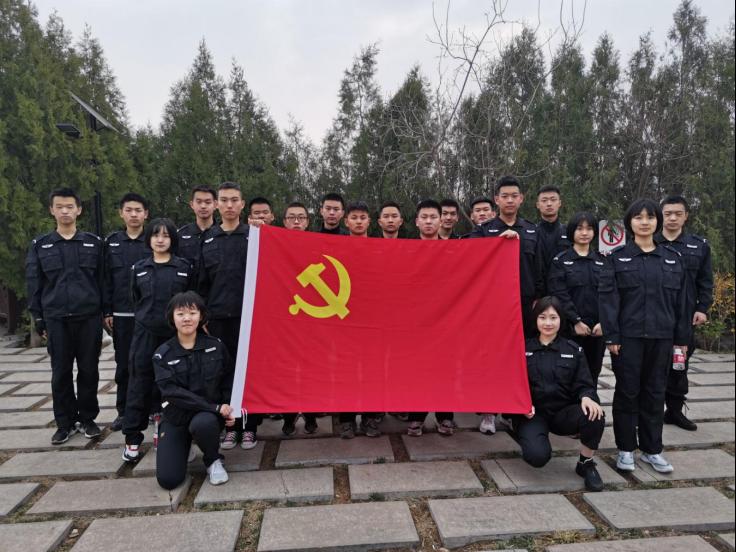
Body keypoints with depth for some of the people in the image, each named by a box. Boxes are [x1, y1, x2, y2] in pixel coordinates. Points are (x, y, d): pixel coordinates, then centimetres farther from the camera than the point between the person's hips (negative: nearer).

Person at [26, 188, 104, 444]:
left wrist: (105, 311, 0)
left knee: (88, 371, 6)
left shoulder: (93, 243, 5)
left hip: (89, 317, -1)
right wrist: (38, 319, 2)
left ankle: (88, 418, 20)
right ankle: (65, 422, 19)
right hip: (56, 319, 1)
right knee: (61, 373, 7)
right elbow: (33, 284, 6)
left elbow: (102, 280, 5)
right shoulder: (40, 245, 6)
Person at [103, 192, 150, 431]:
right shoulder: (112, 242, 7)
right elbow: (106, 279, 6)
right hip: (121, 314, 2)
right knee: (123, 364, 9)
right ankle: (123, 411, 20)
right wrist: (106, 311, 1)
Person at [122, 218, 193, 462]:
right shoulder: (138, 269, 8)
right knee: (140, 385, 2)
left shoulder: (185, 267, 2)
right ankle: (132, 438, 9)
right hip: (145, 334, 1)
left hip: (174, 334, -1)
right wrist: (148, 316, 13)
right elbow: (135, 300, 16)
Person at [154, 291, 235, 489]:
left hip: (208, 415, 0)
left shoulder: (216, 346, -2)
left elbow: (227, 382, 6)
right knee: (168, 479, -12)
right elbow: (172, 392, -16)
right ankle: (184, 445, 22)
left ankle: (214, 460, -3)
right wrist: (216, 407, -23)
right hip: (176, 417, 1)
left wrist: (229, 410, -12)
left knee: (201, 424, -37)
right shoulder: (162, 354, -6)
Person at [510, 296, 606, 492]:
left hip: (563, 412, 2)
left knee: (594, 416, -31)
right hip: (533, 413, -2)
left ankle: (586, 464, -2)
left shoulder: (573, 350, 8)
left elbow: (584, 384, 3)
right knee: (538, 455, -30)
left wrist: (587, 397, -22)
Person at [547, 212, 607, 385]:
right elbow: (559, 294, -7)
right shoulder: (560, 260, 2)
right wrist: (576, 321, -14)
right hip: (571, 328, -3)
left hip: (598, 329, 3)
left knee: (592, 374, 9)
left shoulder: (602, 261, 12)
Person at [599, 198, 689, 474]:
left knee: (655, 393, 11)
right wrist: (611, 336, -13)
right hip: (628, 336, -3)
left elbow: (680, 301, 10)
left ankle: (652, 449, 23)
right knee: (627, 392, 5)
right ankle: (626, 449, 17)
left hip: (661, 337, 3)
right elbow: (607, 298, -6)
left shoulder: (673, 258, 9)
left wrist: (682, 338, 7)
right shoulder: (617, 257, 0)